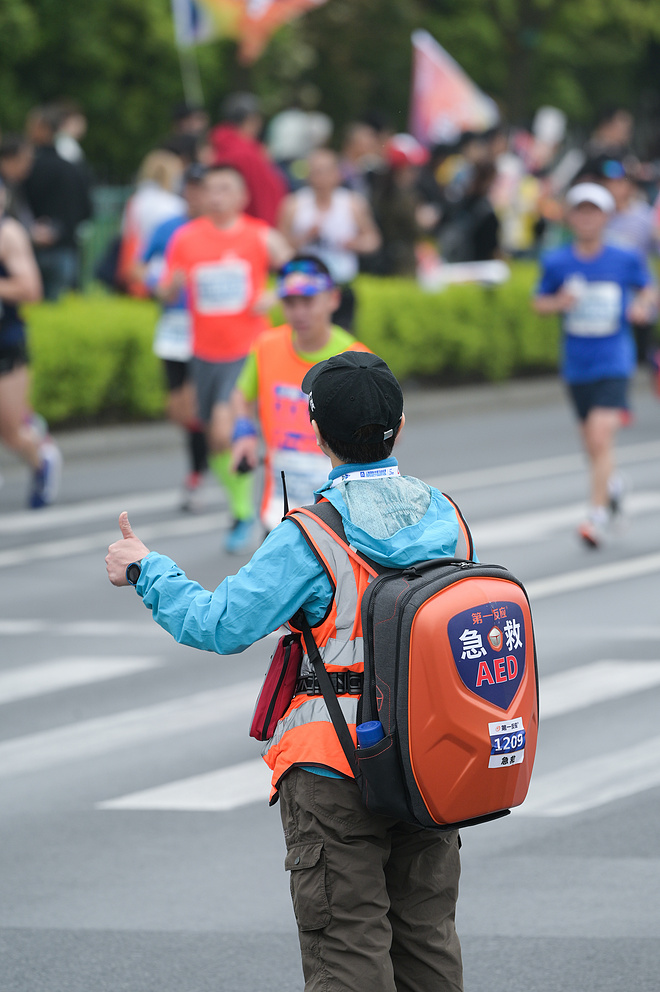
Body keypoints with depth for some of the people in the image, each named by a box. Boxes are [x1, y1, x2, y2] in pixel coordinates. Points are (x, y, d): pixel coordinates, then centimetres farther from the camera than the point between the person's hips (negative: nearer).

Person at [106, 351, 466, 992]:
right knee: (427, 940, 15)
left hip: (337, 770, -6)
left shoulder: (312, 539, -17)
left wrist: (145, 571, 0)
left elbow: (219, 626, -17)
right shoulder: (443, 517, 0)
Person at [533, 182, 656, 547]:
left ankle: (598, 516, -14)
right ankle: (611, 484, 46)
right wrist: (558, 302, -12)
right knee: (592, 444, 13)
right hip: (577, 364, 3)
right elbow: (539, 302, 9)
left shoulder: (626, 260, -3)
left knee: (601, 436, -18)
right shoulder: (556, 262, 0)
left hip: (613, 362, -3)